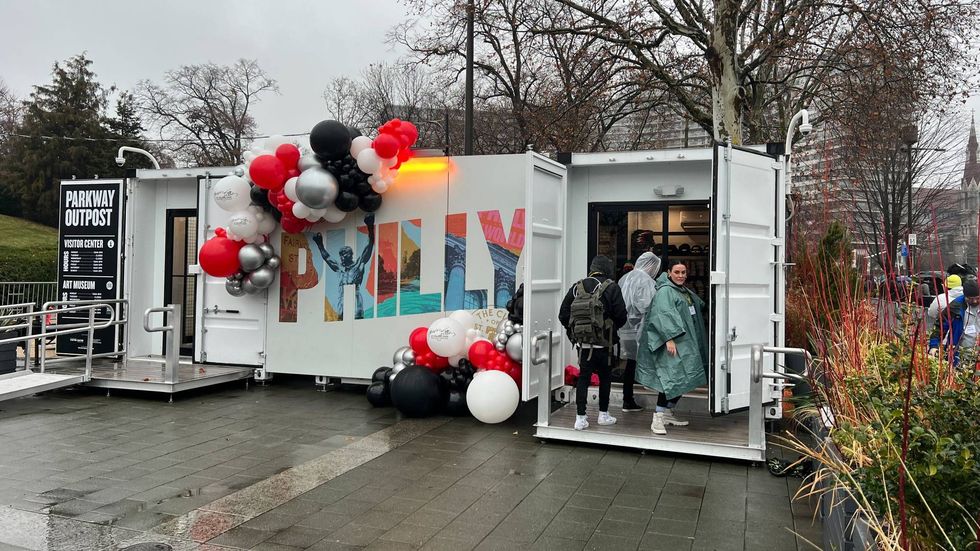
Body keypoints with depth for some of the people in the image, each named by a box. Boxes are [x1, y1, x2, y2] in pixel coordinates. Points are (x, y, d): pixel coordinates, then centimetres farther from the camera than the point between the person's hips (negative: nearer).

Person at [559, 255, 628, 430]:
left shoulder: (577, 287, 4)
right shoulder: (611, 288, -7)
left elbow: (563, 315, 3)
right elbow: (621, 316, -8)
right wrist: (613, 328, 12)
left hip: (582, 342, 3)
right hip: (603, 343, -3)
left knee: (583, 377, 8)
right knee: (605, 377, 13)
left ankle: (580, 418, 5)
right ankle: (603, 414, 22)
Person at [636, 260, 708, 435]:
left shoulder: (686, 292, 18)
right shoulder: (665, 291, -11)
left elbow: (700, 306, 34)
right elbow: (664, 315, -21)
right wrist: (669, 338, -29)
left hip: (686, 343, 9)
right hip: (672, 343, -9)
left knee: (683, 380, 11)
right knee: (672, 378, -16)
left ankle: (668, 413, 23)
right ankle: (658, 418, -11)